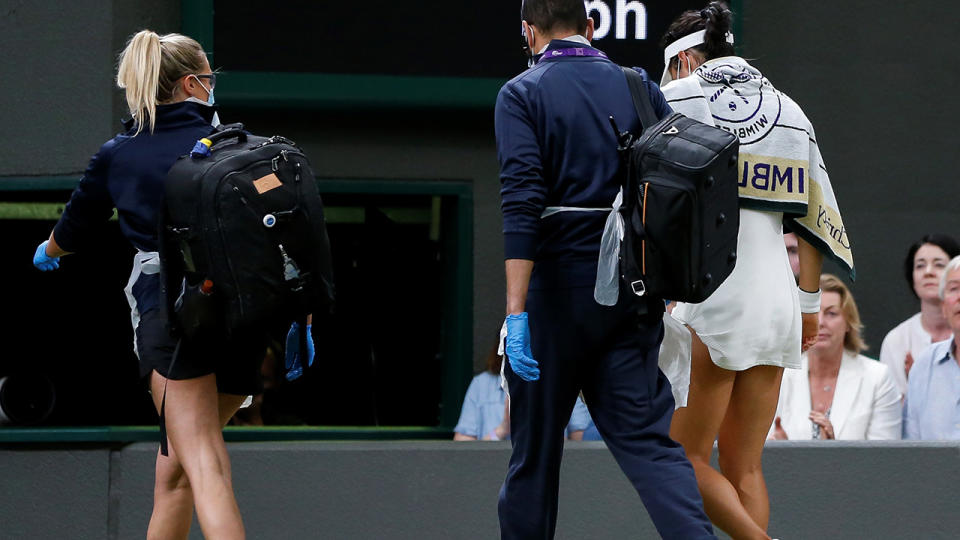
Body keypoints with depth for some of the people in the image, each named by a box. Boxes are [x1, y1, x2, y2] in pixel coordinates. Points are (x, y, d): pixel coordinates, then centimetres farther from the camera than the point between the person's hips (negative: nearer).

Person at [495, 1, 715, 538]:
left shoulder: (522, 95, -3)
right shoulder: (638, 87, 10)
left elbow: (522, 203, -14)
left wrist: (516, 311, -18)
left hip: (557, 289, -3)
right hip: (632, 296, 3)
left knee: (536, 447, 8)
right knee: (646, 437, -1)